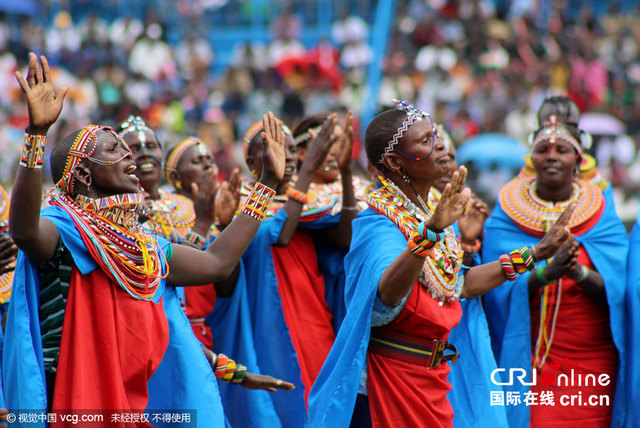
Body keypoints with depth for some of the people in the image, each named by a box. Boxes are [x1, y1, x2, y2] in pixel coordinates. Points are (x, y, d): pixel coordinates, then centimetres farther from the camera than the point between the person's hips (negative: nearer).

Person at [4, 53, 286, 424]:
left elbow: (217, 262, 23)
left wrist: (268, 181, 26)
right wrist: (37, 131, -43)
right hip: (74, 406, -7)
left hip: (135, 404, 7)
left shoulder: (146, 246, 15)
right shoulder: (64, 230, -9)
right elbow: (24, 229, -32)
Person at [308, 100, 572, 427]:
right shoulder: (379, 222, -19)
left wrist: (535, 253, 21)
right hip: (387, 383, -8)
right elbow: (387, 293, -38)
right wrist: (431, 231, -52)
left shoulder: (429, 214, 8)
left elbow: (460, 284, 18)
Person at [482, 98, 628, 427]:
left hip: (592, 360, 1)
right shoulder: (506, 218, 1)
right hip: (528, 359, -1)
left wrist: (582, 273, -24)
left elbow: (619, 289, -5)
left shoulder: (601, 214, 4)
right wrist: (544, 273, -25)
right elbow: (499, 289, -8)